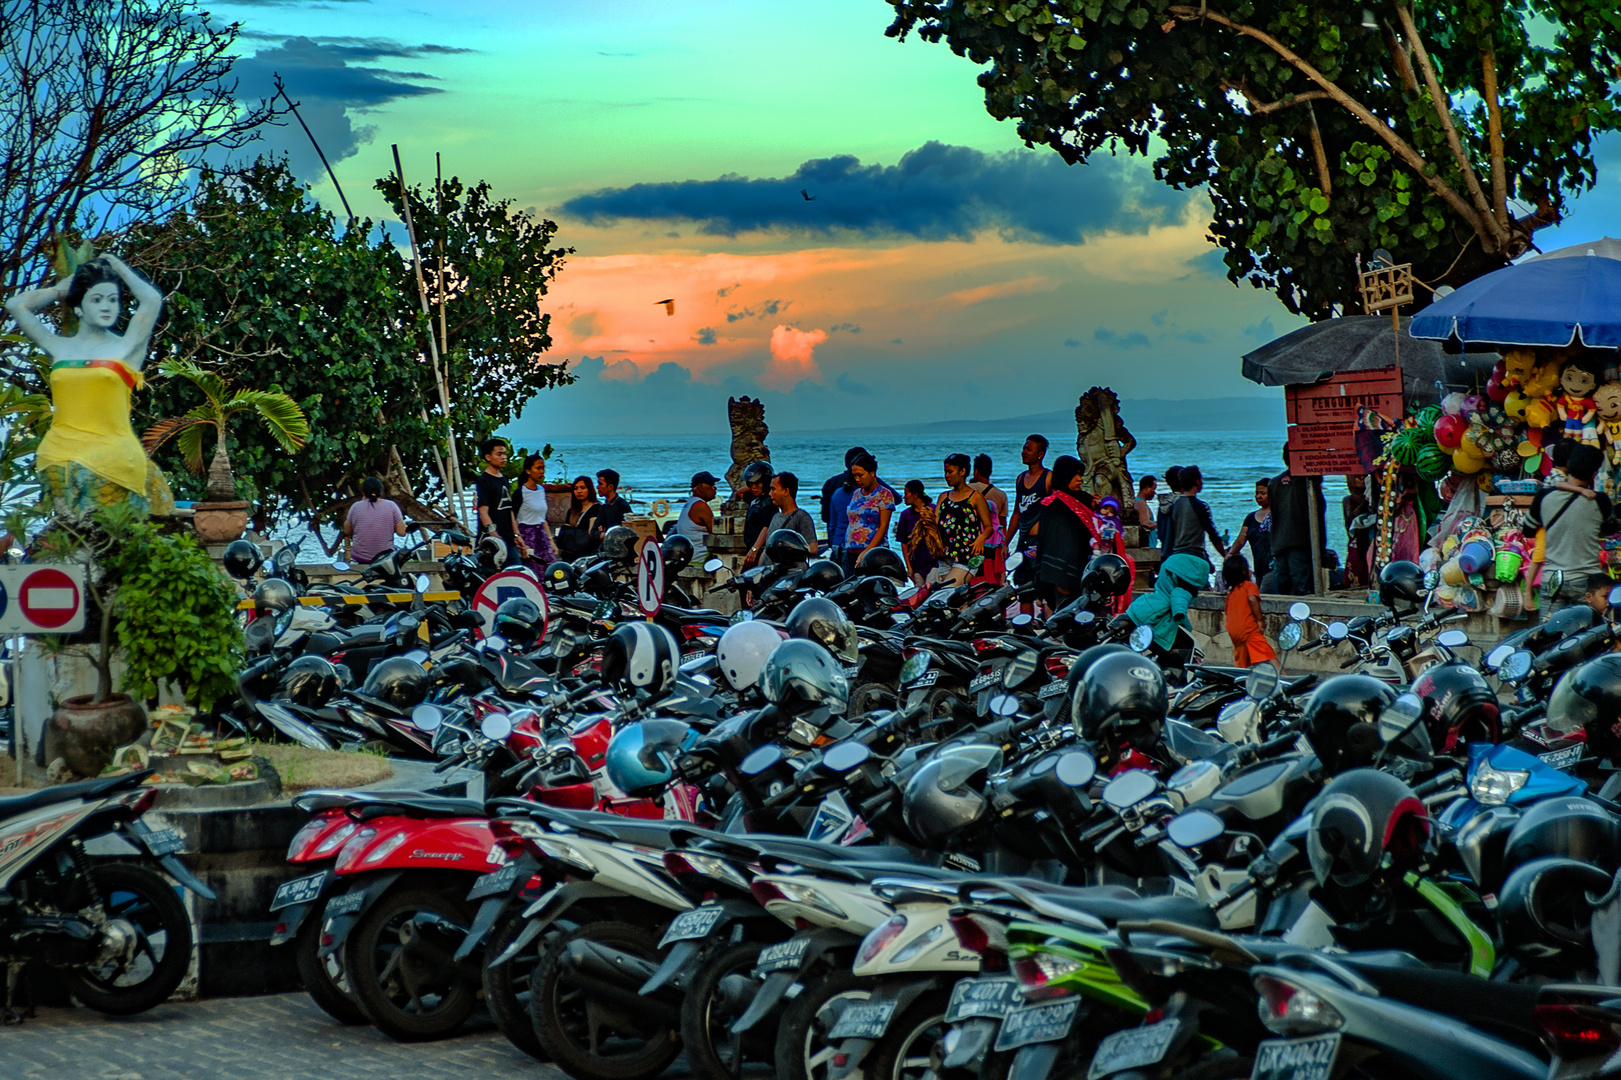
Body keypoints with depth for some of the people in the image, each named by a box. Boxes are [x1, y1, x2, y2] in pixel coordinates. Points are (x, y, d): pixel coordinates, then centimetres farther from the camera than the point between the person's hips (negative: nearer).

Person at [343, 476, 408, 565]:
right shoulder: (391, 506, -7)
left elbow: (347, 531, 5)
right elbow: (402, 532, -5)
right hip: (385, 557, 0)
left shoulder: (356, 507, -6)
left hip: (359, 557, 0)